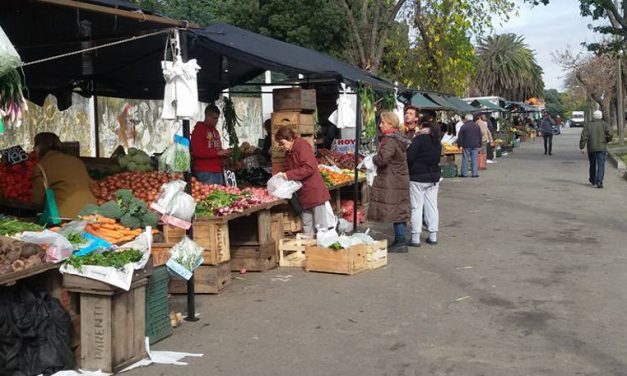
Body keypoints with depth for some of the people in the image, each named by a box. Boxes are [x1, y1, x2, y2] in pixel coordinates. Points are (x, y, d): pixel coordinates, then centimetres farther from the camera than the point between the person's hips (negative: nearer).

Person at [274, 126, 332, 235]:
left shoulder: (302, 146, -13)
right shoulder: (288, 152, 13)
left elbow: (309, 168, -24)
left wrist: (289, 175, -24)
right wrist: (283, 175, -2)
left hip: (314, 192, -9)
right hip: (303, 193, 9)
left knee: (321, 226, -3)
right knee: (306, 225, 13)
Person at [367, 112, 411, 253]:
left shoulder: (390, 140, -18)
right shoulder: (399, 138, 14)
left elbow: (383, 158, -30)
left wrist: (374, 159, -8)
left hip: (391, 182, -10)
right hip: (400, 179, 10)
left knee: (395, 211, -5)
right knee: (399, 210, 13)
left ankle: (400, 242, -1)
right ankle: (399, 241, 20)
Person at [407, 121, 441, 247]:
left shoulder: (419, 139, -14)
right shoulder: (438, 143, 7)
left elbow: (409, 157, -18)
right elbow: (436, 160, 11)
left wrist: (407, 170, -3)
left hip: (417, 178, -6)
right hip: (434, 177, 6)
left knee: (416, 207, -1)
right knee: (432, 206, 10)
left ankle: (415, 238, -1)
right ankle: (433, 236, 15)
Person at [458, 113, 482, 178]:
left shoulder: (463, 126, -6)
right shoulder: (477, 126, 8)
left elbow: (460, 137, -5)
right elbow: (480, 136, 12)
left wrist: (460, 145, 3)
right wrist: (479, 145, 17)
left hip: (466, 146, -3)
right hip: (475, 146, 3)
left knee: (465, 159, 2)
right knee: (474, 159, 5)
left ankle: (464, 173, 4)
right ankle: (475, 173, 3)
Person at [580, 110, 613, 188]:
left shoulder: (588, 125, 3)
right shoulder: (604, 124, 0)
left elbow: (584, 137, -4)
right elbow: (610, 134, -11)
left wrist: (581, 147, -4)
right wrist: (606, 141, 8)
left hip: (591, 148, 2)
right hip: (602, 148, -2)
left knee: (593, 165, 18)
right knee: (601, 165, -4)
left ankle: (592, 180, 34)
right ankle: (599, 182, -18)